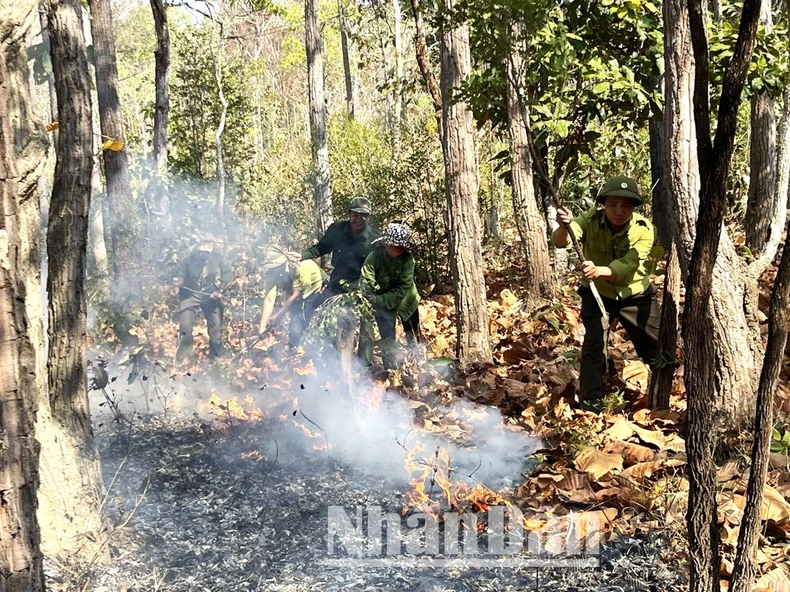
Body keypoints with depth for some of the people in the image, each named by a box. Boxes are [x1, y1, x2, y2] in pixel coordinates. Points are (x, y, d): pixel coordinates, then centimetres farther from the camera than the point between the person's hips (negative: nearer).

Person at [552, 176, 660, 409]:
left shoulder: (643, 229, -24)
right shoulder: (589, 221, -23)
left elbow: (626, 267, -36)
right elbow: (560, 242, -41)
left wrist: (599, 271, -57)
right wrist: (564, 226, -64)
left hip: (635, 294, 1)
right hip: (597, 294, -1)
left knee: (657, 348, 13)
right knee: (594, 345, -17)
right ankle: (590, 404, -4)